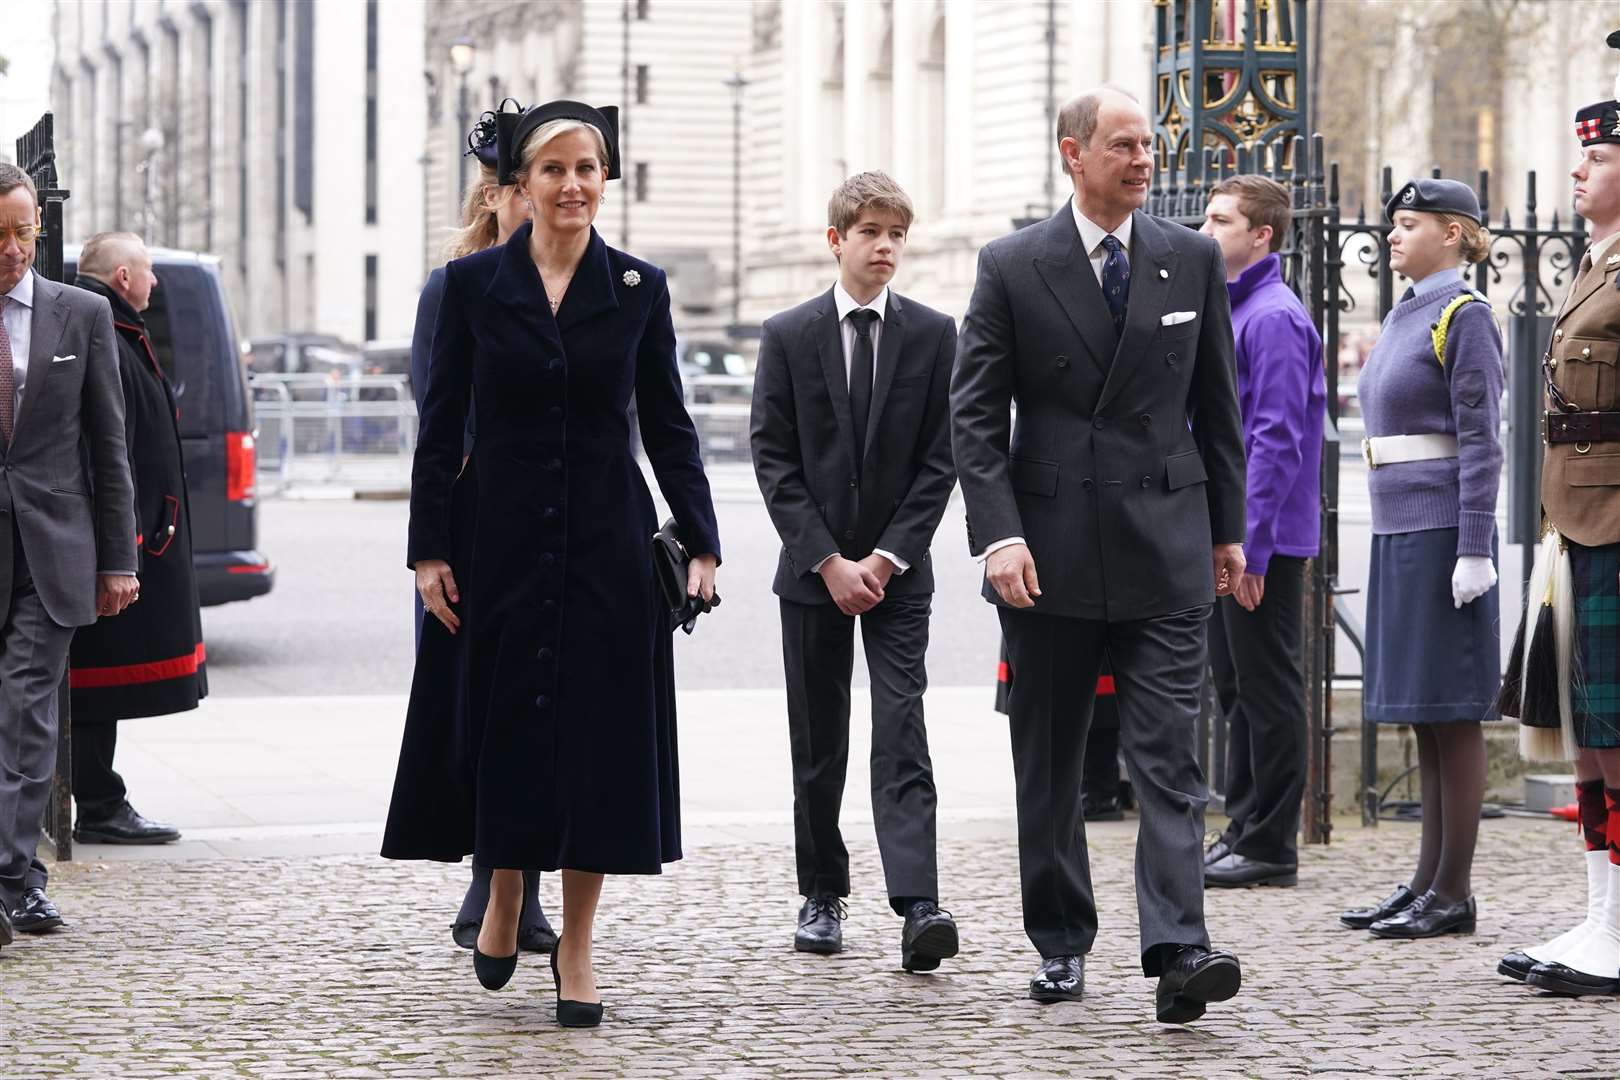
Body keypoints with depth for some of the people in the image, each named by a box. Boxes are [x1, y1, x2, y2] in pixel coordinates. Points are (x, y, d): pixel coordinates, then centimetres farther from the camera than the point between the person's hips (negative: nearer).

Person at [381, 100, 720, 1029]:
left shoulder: (639, 288, 3)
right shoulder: (474, 283, 1)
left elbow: (669, 426, 5)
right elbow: (442, 428, 2)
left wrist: (701, 542, -3)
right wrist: (430, 549, -4)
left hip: (608, 544, 0)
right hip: (502, 539, 0)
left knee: (599, 733, 0)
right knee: (502, 725, 5)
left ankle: (577, 949, 10)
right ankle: (504, 899, 30)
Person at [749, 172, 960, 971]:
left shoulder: (933, 335, 2)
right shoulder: (787, 336, 1)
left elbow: (941, 457, 0)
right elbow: (773, 460, -2)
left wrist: (887, 556, -9)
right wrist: (827, 560, -10)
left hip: (897, 572, -1)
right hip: (812, 569, 1)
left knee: (901, 733, -11)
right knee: (818, 744, 7)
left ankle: (918, 906, -20)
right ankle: (822, 896, 19)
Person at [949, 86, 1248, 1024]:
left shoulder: (1194, 260, 6)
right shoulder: (1012, 267, 0)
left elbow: (1218, 406, 12)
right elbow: (976, 413, -2)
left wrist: (1228, 528, 10)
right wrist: (999, 534, -13)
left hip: (1166, 549, 0)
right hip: (1051, 549, 0)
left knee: (1169, 754, -9)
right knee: (1049, 763, 9)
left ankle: (1179, 952, -15)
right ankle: (1062, 944, 21)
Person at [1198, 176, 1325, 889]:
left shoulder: (1275, 317, -15)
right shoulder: (1227, 312, 15)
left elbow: (1277, 441, -20)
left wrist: (1251, 546, -22)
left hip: (1262, 542, -10)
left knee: (1268, 692, -3)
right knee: (1236, 689, 14)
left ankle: (1271, 845, 3)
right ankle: (1244, 830, 21)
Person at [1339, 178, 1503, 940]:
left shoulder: (1465, 317, -9)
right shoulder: (1404, 317, 17)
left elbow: (1481, 441, -14)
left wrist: (1474, 552, -19)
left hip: (1441, 535, -9)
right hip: (1398, 533, 9)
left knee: (1450, 712, -4)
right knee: (1421, 714, 11)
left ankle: (1454, 893, 0)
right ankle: (1427, 880, 16)